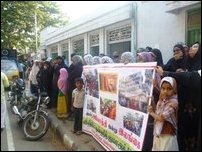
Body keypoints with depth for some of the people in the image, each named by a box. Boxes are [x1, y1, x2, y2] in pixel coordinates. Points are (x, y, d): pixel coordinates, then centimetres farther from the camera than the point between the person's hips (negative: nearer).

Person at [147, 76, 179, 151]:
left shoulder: (173, 102, -20)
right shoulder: (161, 101, 4)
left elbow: (162, 118, -23)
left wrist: (151, 112, -7)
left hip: (168, 136, -7)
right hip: (158, 134, 8)